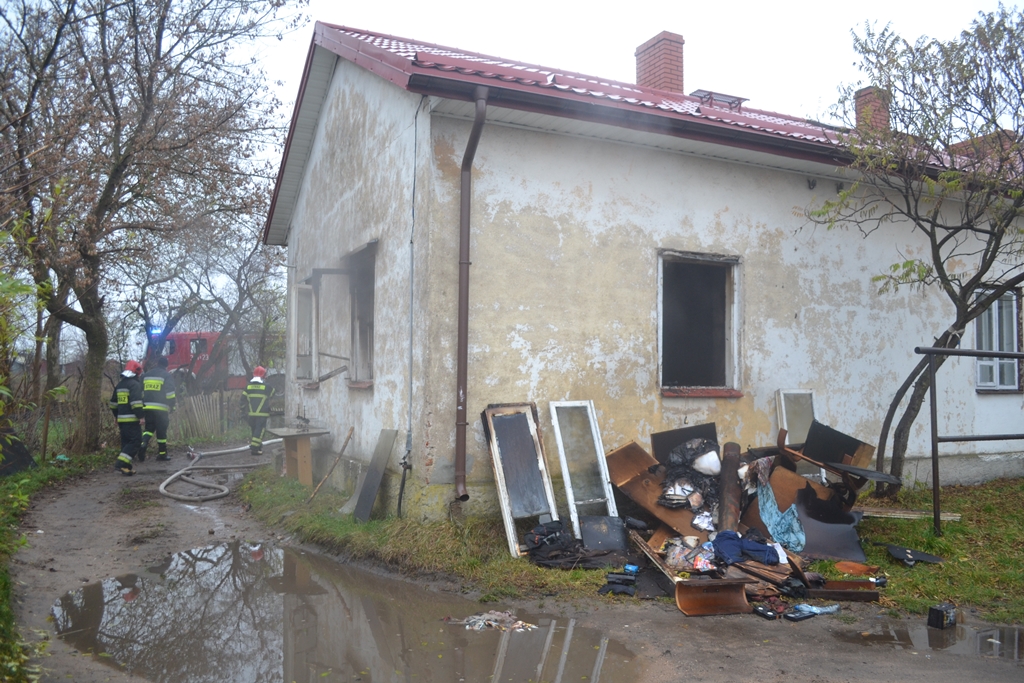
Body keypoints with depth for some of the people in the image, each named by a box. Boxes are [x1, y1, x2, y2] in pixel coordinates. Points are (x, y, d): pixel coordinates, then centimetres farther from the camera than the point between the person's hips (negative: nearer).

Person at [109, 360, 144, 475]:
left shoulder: (119, 385, 18)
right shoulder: (135, 384, -9)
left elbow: (113, 404, 23)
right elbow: (136, 402, -19)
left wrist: (117, 417, 30)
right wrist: (140, 416, -16)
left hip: (121, 419, 9)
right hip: (132, 419, -9)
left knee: (126, 442, 13)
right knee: (135, 441, -8)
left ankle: (126, 467, 12)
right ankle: (121, 463, -18)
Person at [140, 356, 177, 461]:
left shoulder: (146, 375, 15)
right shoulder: (167, 376, -2)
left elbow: (140, 392, 17)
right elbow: (170, 394, -8)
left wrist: (142, 406, 23)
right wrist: (172, 408, -2)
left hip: (147, 408, 4)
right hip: (161, 409, -4)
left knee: (149, 428, 13)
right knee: (161, 431, 3)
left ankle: (143, 443, -15)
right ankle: (162, 453, 9)